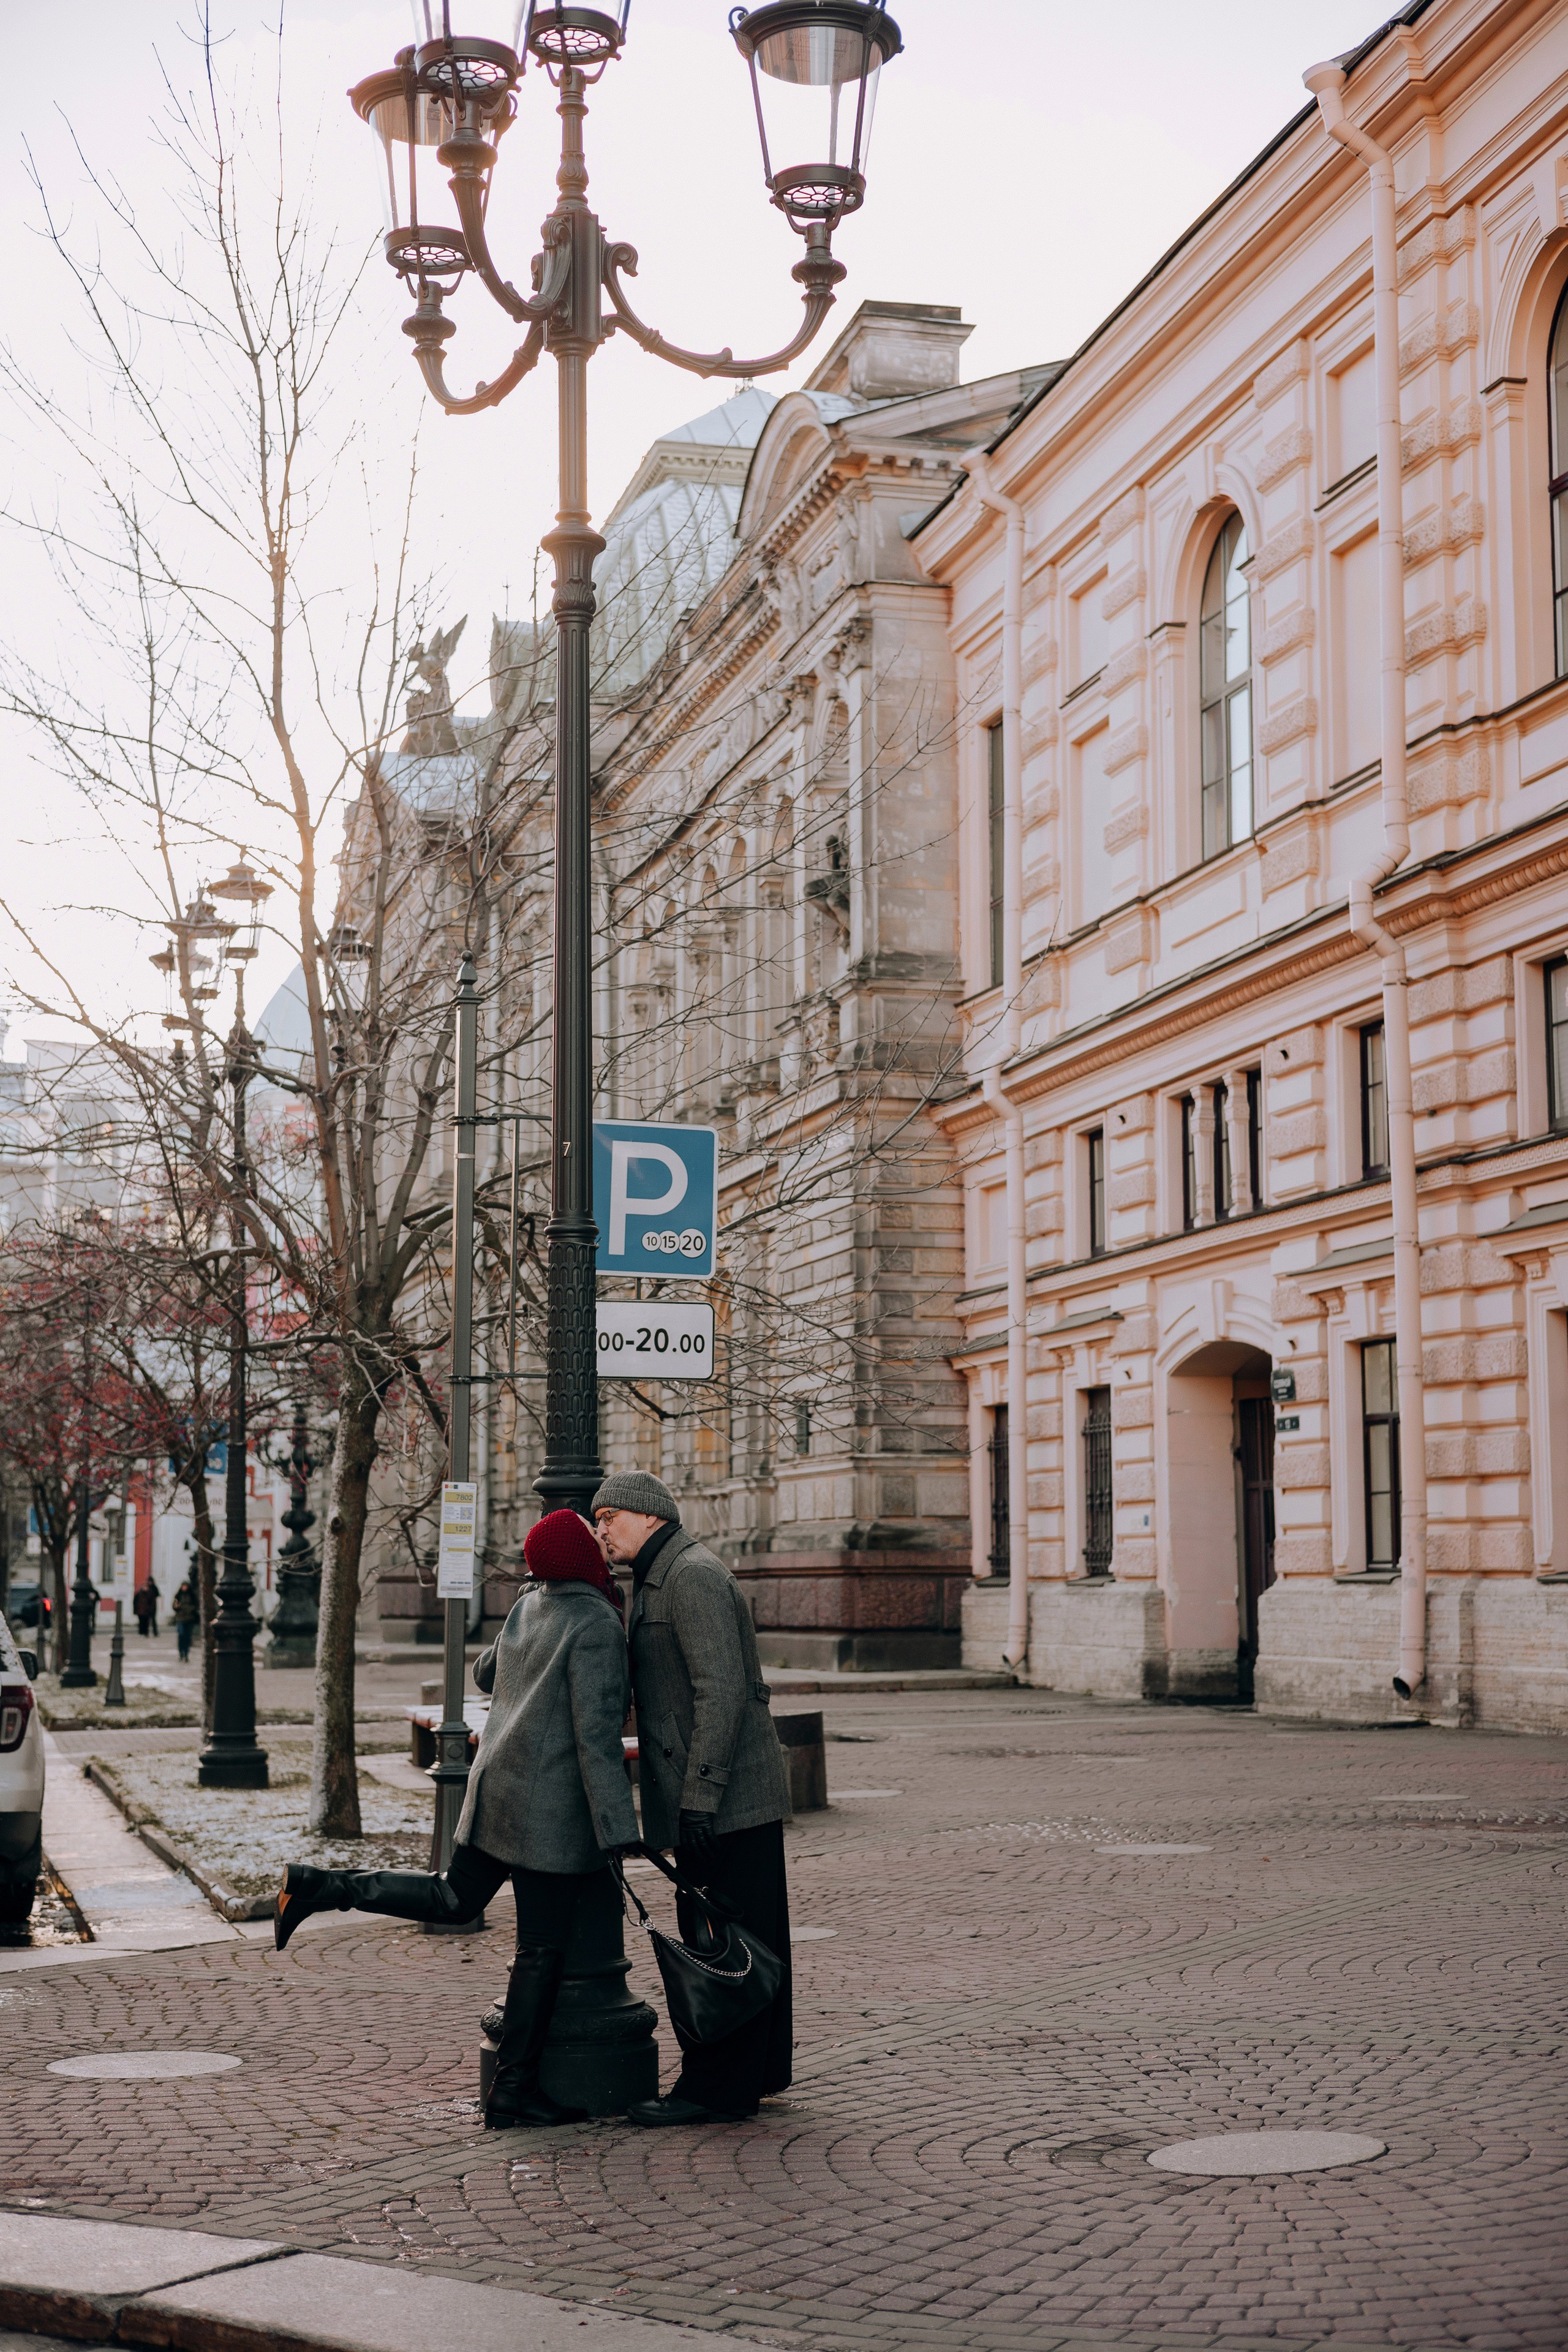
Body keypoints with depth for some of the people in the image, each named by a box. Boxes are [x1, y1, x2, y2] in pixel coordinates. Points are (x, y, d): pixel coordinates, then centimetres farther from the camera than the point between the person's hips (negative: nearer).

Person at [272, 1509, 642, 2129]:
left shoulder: (527, 1606, 7)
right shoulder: (597, 1625, -17)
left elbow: (486, 1674, 25)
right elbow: (597, 1735, -21)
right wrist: (618, 1830, -20)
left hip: (495, 1785, 8)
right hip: (552, 1810, -8)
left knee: (454, 1899, 25)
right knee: (541, 1949, 3)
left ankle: (320, 1886, 14)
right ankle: (514, 2091, 9)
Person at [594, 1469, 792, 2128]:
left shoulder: (693, 1575, -14)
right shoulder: (659, 1581, 19)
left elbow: (722, 1690, -22)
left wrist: (700, 1795, -23)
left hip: (722, 1800, -10)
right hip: (737, 1799, 10)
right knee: (751, 1937, 16)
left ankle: (718, 2086, -1)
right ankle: (760, 2069, 24)